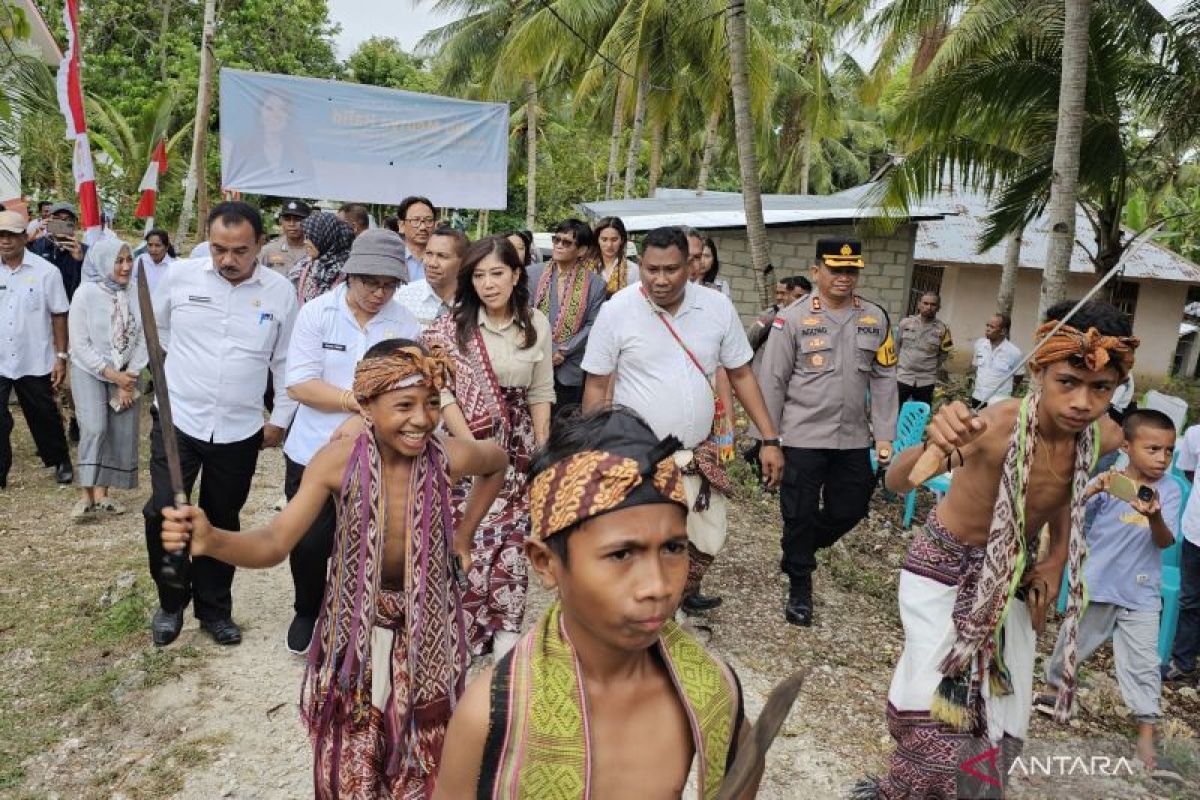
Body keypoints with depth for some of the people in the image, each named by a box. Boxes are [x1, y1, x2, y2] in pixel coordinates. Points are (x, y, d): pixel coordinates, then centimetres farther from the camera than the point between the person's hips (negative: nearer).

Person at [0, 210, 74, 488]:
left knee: (44, 416, 14)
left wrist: (61, 357, -5)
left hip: (35, 361, -1)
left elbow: (59, 316, -3)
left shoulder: (46, 271, -7)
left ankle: (61, 462, 32)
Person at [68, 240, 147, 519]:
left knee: (122, 433, 2)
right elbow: (80, 345, -10)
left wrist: (129, 380, -8)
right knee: (94, 428, -16)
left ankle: (101, 492, 14)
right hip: (90, 371, -3)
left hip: (126, 374, 3)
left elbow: (141, 340, -2)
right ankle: (86, 495, -7)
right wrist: (112, 375, -15)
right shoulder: (86, 294, -10)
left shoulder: (135, 294, -3)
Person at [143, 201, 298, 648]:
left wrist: (280, 419, 6)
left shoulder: (280, 292, -6)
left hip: (240, 431, 1)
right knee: (163, 514, -5)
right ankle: (171, 603, 21)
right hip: (177, 421, 0)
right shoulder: (180, 276, -6)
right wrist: (185, 366, 12)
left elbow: (286, 361, 4)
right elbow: (155, 326, 13)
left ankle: (213, 608, 31)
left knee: (223, 522, 13)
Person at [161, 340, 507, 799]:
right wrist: (210, 540, -44)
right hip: (355, 631, 0)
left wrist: (464, 533, 4)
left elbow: (498, 462, 4)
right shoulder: (336, 461, -20)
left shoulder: (450, 458, -20)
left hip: (426, 629, 0)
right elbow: (274, 544, -25)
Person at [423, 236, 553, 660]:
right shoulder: (452, 326, -6)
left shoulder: (537, 324, 2)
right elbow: (441, 390, -8)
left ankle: (505, 633, 18)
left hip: (518, 449, 3)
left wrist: (543, 451, 3)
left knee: (513, 541, 3)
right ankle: (461, 633, 15)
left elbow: (541, 393, 7)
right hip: (467, 447, -2)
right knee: (468, 540, -4)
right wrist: (471, 446, -12)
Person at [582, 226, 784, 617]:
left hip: (700, 455, 4)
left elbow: (741, 375, 5)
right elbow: (597, 386, -5)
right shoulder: (616, 310, -12)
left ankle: (684, 596, 45)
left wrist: (770, 440, 1)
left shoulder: (717, 306, -4)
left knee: (707, 540, 16)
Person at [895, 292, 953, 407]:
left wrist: (932, 369, 9)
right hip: (902, 377, 0)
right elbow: (896, 346, 9)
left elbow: (943, 354, 9)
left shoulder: (942, 329, -2)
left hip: (926, 381, 0)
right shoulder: (905, 323, -1)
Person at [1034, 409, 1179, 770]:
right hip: (1096, 585, 0)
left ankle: (1146, 732, 14)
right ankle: (1053, 686, 41)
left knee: (1143, 662, 2)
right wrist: (1087, 493, -31)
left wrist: (1155, 517, -36)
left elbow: (1166, 542, -14)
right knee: (1072, 642, 17)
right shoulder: (1106, 483, -11)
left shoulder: (1169, 490, -7)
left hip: (1141, 594, 0)